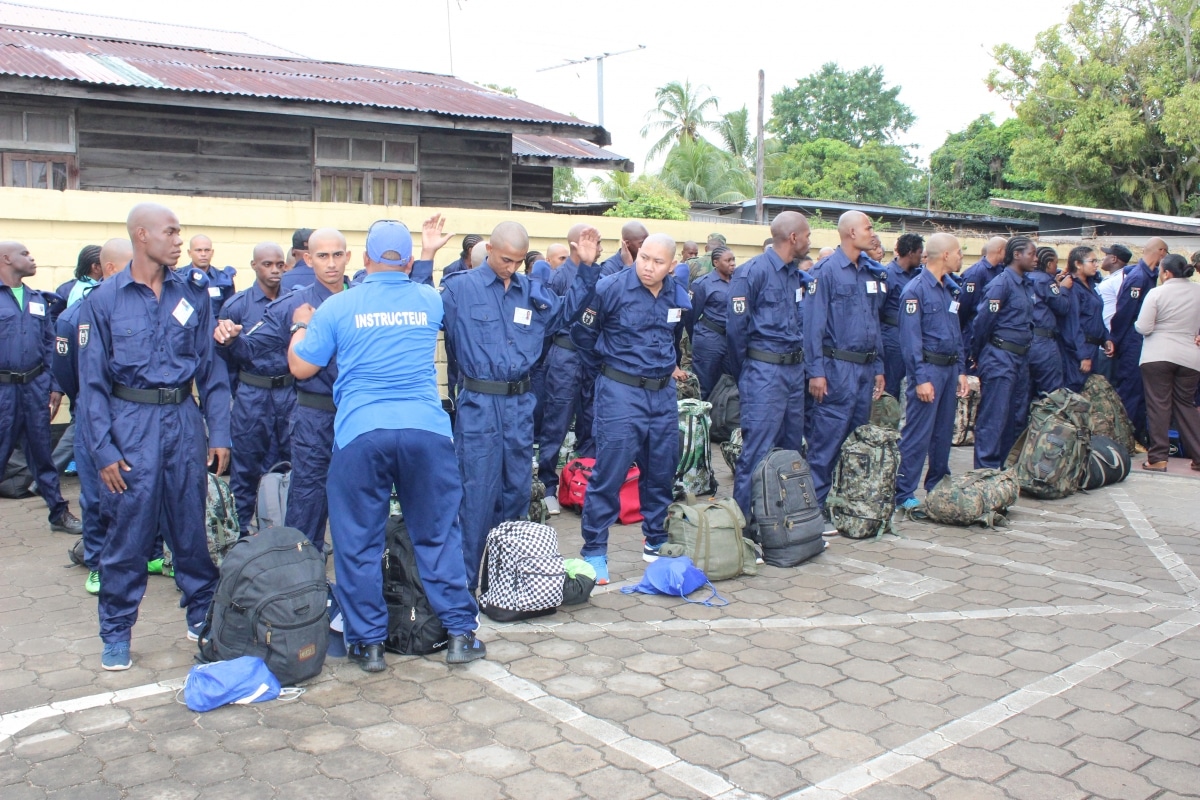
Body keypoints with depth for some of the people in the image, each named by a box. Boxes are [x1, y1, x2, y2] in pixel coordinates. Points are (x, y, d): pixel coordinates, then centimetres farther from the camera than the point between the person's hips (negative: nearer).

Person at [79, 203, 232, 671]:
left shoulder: (192, 293, 4)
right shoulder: (104, 299, -3)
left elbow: (211, 367, 7)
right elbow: (92, 382, -2)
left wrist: (219, 433, 2)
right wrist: (103, 451, -7)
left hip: (183, 418, 2)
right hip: (131, 421, -2)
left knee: (190, 523, 11)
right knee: (127, 531, 3)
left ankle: (203, 614, 27)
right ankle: (116, 632, 19)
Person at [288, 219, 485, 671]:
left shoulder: (338, 307, 3)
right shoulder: (430, 301, 9)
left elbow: (300, 367, 9)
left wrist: (302, 325, 25)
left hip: (360, 432, -2)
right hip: (426, 430, 2)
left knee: (359, 542, 9)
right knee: (438, 534, 11)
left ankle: (368, 642, 16)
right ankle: (460, 632, 14)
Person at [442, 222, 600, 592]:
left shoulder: (533, 291, 9)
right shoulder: (460, 287, -5)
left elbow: (565, 312, 21)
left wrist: (587, 268, 12)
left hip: (520, 404, 5)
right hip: (478, 405, -5)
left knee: (516, 490, 14)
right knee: (477, 493, -3)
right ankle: (464, 581, 9)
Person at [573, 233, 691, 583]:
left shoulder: (679, 296, 4)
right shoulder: (610, 288, -13)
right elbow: (583, 333, -1)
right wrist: (606, 364, 7)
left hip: (663, 393, 5)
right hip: (620, 393, -5)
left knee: (661, 471, 12)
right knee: (609, 472, -4)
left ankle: (655, 540, 29)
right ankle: (594, 550, 7)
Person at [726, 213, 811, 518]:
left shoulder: (796, 275, 13)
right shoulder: (752, 272, -11)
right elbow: (736, 326, -10)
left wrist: (801, 360, 12)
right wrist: (742, 374, -2)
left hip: (795, 369, 8)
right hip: (765, 370, -8)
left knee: (791, 446, 13)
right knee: (757, 450, -7)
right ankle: (742, 519, 2)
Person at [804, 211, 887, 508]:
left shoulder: (870, 273, 13)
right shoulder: (827, 271, -8)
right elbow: (813, 324, -11)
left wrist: (878, 368, 15)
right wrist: (816, 371, -16)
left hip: (866, 368, 7)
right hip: (838, 368, -7)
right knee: (828, 438, -6)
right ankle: (815, 502, 2)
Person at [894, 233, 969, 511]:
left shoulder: (950, 289, 15)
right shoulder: (915, 290, -10)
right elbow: (910, 338, -15)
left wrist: (961, 370, 14)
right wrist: (920, 379, -18)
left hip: (950, 368, 8)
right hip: (928, 367, -8)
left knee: (944, 432, 13)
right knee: (918, 434, -7)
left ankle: (937, 486, 25)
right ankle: (904, 495, -1)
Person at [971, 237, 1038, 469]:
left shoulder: (1027, 284, 13)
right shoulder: (1001, 283, -12)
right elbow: (983, 321, -11)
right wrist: (976, 355, 0)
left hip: (1021, 358, 8)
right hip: (1000, 357, -8)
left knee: (1017, 417, 12)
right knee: (993, 417, -5)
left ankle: (1006, 468, 22)